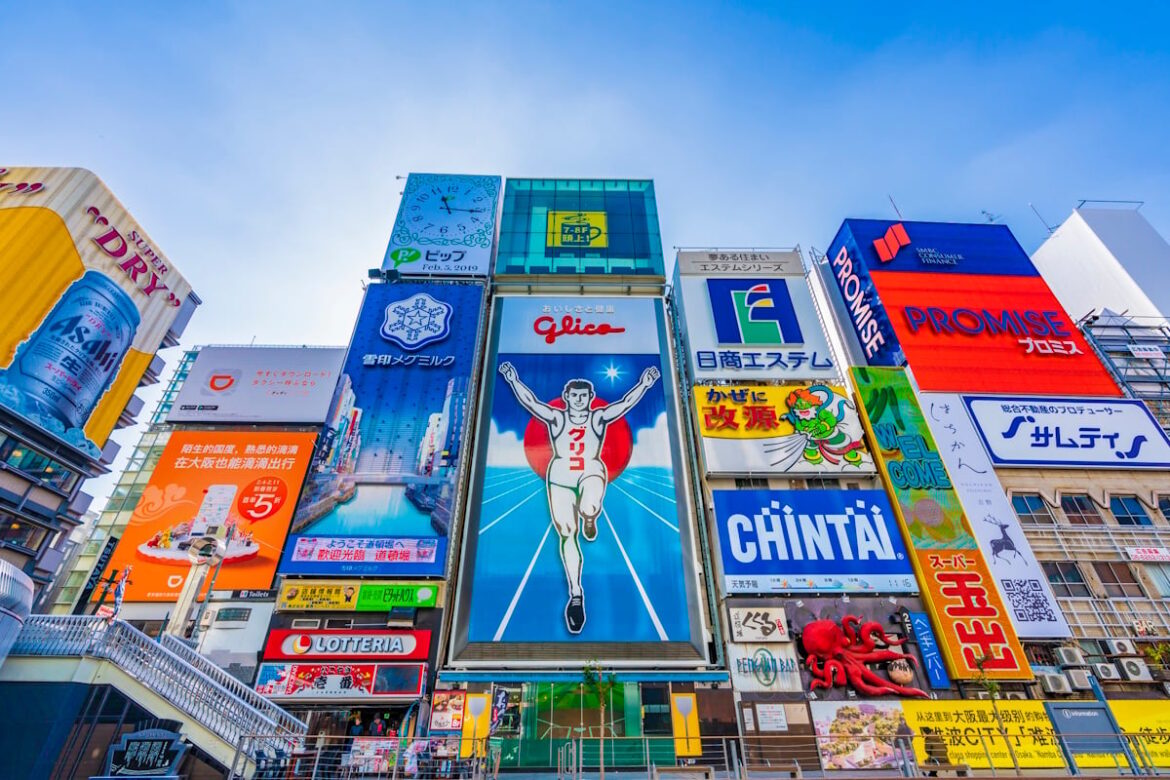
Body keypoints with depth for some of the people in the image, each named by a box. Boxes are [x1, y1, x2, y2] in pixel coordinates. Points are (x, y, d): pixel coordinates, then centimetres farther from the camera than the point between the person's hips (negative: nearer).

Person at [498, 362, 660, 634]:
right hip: (560, 476, 1)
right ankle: (575, 595, 8)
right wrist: (514, 380, -13)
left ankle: (589, 520, 6)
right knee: (567, 534, -2)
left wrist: (644, 384, -15)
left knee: (589, 509, -36)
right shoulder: (556, 418, 3)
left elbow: (626, 403, -5)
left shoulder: (599, 417, 4)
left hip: (591, 472, -1)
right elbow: (530, 402, -5)